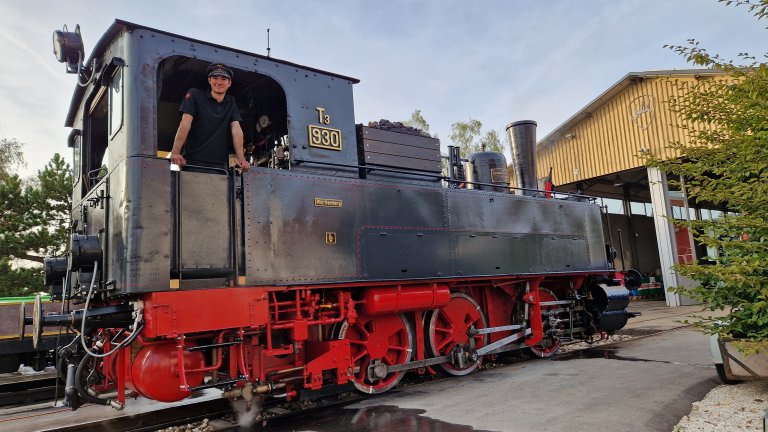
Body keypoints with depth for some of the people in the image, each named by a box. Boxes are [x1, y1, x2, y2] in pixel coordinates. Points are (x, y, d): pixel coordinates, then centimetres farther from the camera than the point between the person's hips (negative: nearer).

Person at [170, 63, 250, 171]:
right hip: (192, 162, -3)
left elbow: (236, 130, 4)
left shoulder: (231, 102, 15)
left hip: (219, 165, 3)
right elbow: (185, 124, -8)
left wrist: (241, 160, -10)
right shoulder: (195, 95, 4)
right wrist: (175, 153, -20)